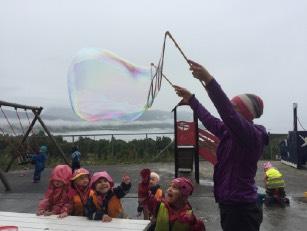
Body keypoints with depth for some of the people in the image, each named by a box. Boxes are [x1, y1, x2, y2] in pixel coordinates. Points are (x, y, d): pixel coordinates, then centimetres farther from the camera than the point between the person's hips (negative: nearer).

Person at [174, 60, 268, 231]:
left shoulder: (253, 135, -19)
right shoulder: (230, 132, 6)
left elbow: (228, 113, -36)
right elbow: (210, 121, 19)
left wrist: (208, 80, -44)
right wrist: (191, 100, 23)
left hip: (241, 210, -9)